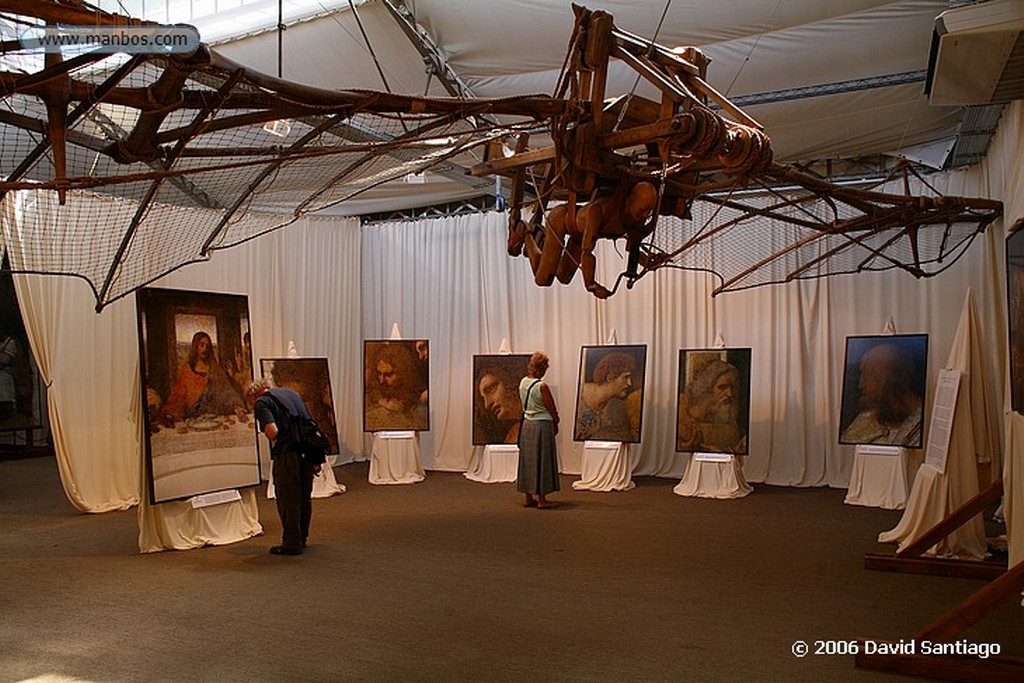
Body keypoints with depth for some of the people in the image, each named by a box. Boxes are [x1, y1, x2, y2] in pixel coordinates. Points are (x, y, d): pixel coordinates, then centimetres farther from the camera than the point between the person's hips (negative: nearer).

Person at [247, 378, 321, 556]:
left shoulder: (261, 403, -2)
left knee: (288, 500, 5)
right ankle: (302, 538, 31)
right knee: (305, 498, 18)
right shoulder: (290, 392, 19)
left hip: (287, 454, -7)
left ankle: (292, 543, 12)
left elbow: (272, 431, -18)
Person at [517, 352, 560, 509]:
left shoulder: (522, 382, 2)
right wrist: (556, 424, 8)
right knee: (542, 460, 2)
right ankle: (542, 499, 7)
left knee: (527, 460, 12)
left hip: (527, 423, 7)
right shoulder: (542, 386, -19)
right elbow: (552, 409, -11)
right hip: (542, 425, -7)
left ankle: (529, 498, 19)